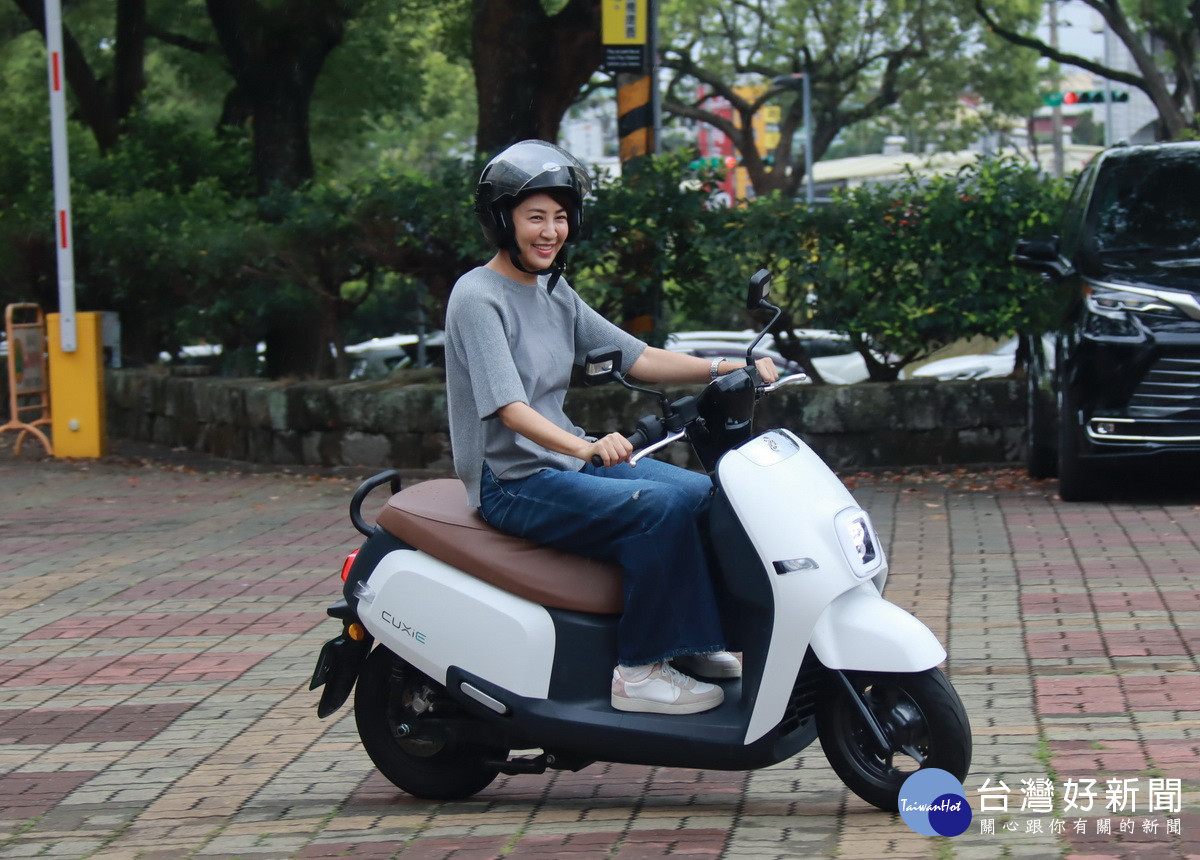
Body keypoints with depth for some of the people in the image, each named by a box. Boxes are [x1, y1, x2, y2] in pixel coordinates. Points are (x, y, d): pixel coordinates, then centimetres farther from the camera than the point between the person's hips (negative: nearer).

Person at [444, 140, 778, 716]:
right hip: (513, 483, -9)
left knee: (706, 495, -1)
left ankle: (686, 640, 10)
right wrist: (585, 446, -44)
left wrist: (726, 368, -4)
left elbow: (636, 359, 10)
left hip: (567, 460, 9)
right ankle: (637, 669, -18)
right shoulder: (478, 298, -15)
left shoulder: (554, 293, 12)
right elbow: (508, 408, -27)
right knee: (662, 506, -26)